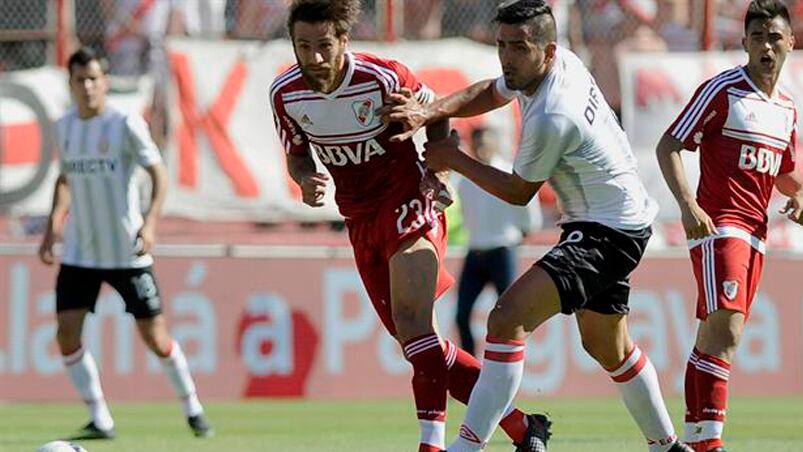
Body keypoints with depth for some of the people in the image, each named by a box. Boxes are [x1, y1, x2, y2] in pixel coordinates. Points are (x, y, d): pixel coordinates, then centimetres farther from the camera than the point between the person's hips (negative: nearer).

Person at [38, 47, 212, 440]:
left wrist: (150, 222, -22)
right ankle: (100, 420, 1)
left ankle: (192, 409, 19)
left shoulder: (126, 125, -9)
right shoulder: (64, 127, 6)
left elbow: (159, 173, -9)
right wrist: (54, 225, 9)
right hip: (79, 253, 4)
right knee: (66, 333, -9)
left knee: (155, 335, -1)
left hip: (127, 253, -4)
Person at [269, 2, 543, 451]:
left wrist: (434, 169, -11)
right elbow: (297, 155, 8)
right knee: (420, 343, 4)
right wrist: (307, 181, -14)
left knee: (412, 323, -24)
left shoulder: (384, 78, -18)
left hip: (407, 203, -5)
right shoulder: (285, 94, -7)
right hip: (361, 220, 5)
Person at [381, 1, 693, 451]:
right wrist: (428, 112, -1)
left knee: (508, 318, -24)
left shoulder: (550, 118, -27)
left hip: (606, 236, -11)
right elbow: (488, 94, 15)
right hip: (624, 221, 11)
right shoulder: (561, 60, -2)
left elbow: (519, 192, -11)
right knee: (608, 347, 27)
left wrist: (454, 160, -1)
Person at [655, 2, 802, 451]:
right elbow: (668, 146, -8)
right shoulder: (722, 90, -6)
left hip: (756, 231, 7)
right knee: (725, 329, -19)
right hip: (718, 224, -7)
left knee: (716, 336, 10)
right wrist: (688, 205, -21)